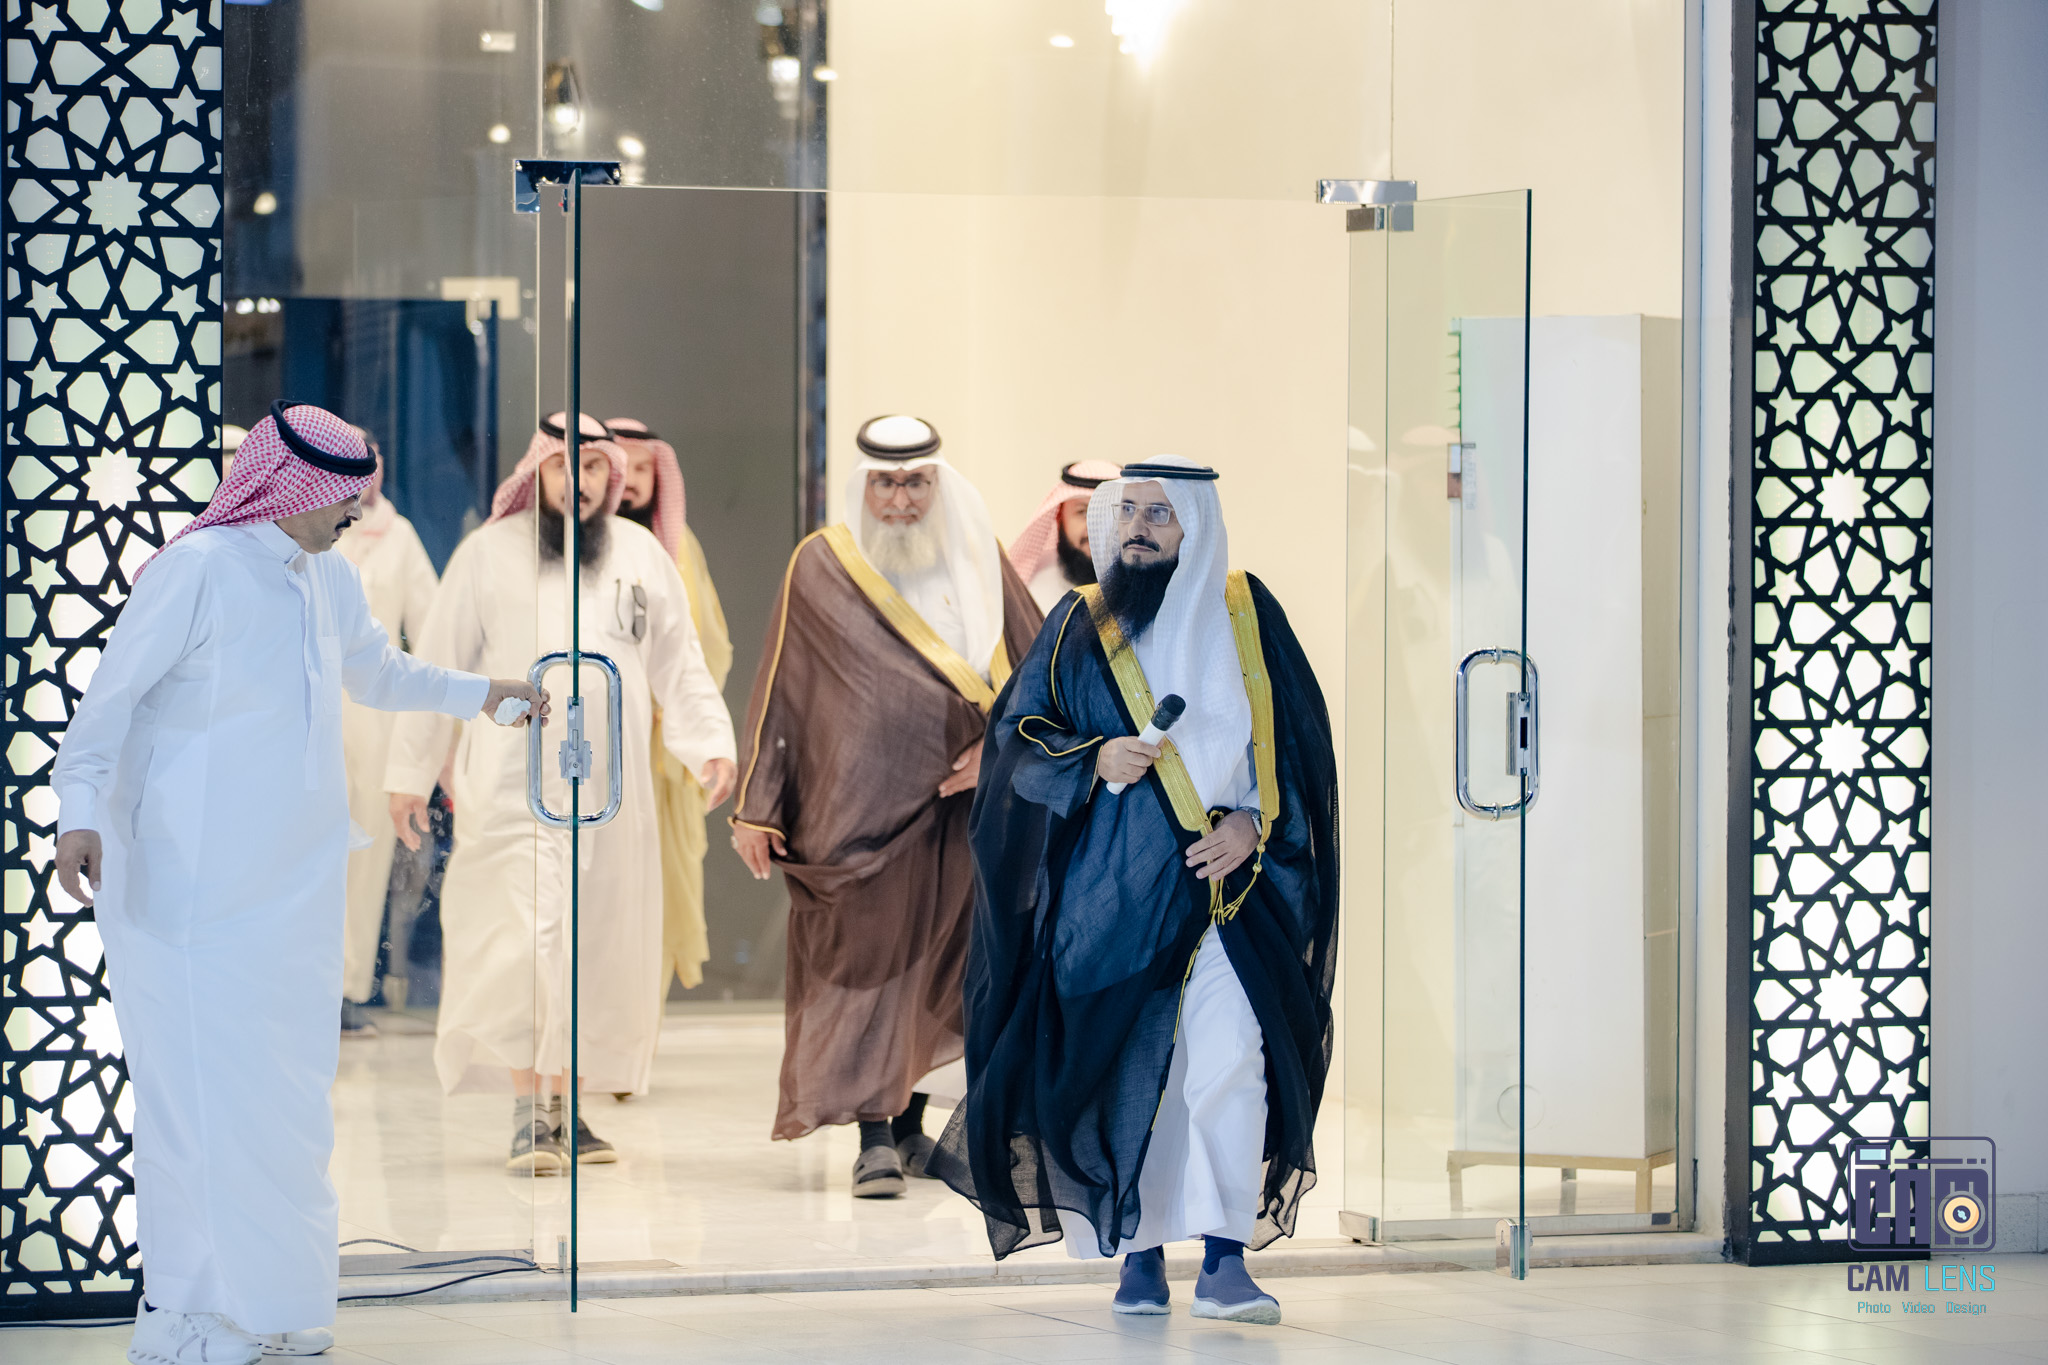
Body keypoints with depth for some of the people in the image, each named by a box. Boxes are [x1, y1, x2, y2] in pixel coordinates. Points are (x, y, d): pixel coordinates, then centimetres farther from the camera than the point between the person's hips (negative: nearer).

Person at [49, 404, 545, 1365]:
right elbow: (112, 693, -14)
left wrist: (478, 694, 41)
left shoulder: (328, 581, 14)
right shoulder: (199, 568, -12)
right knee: (207, 1085, -10)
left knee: (287, 1091, 7)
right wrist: (81, 809, -25)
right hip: (196, 881, -8)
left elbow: (380, 675, 33)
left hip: (292, 883, 8)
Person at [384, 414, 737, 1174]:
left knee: (595, 951, 4)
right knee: (522, 943, -12)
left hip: (611, 787, 3)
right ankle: (528, 1113, -9)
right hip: (512, 784, -3)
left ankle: (564, 1109, 13)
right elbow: (436, 669, 7)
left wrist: (710, 747, 1)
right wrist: (408, 774, 6)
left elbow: (680, 667, 15)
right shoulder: (488, 554, 4)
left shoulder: (642, 555, 12)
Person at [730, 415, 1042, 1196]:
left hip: (953, 804, 3)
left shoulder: (978, 560, 5)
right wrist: (757, 806, -1)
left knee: (935, 963, 9)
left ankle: (909, 1121, 23)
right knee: (865, 958, -6)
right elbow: (779, 690, 2)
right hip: (859, 802, -3)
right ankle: (874, 1138, -6)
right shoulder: (821, 568, 0)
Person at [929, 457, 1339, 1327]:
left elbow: (1298, 737, 8)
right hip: (1115, 887, 1)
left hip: (1231, 879, -1)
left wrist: (1253, 823, -7)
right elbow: (1016, 738, 6)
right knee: (1128, 1064, 0)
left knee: (1231, 1056, -15)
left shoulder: (1246, 614, 8)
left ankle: (1225, 1261, -17)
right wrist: (1092, 761, -13)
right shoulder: (1080, 626, 9)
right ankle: (1141, 1256, 11)